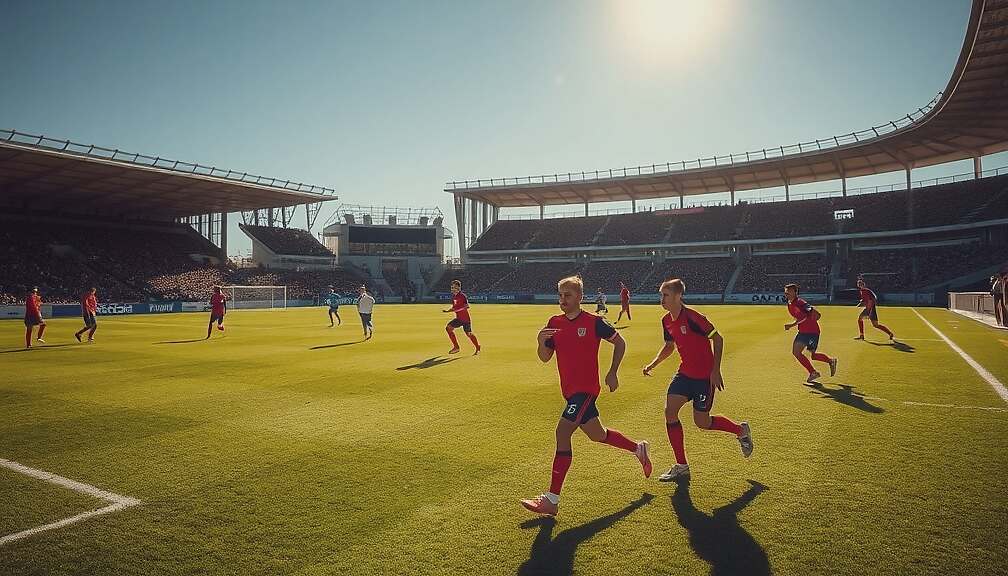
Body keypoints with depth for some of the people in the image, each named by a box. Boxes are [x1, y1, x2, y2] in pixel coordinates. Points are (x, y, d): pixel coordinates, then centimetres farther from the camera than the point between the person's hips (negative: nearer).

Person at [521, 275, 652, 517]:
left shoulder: (594, 322, -9)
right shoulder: (554, 323, 5)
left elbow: (619, 343, 3)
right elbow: (545, 358, 6)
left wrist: (612, 373, -2)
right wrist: (541, 342, -14)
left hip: (585, 389, -7)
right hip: (569, 390, 7)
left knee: (562, 432, -18)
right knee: (597, 434, 20)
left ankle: (551, 499, -13)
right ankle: (639, 449, 46)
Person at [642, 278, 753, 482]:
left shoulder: (692, 317, -22)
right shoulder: (666, 321, 2)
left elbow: (718, 339, -16)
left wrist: (715, 370, -19)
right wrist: (653, 364, 5)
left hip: (705, 376, -7)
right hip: (685, 373, 7)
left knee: (701, 422, 2)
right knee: (670, 410, -7)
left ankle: (741, 430, 32)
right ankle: (681, 466, 5)